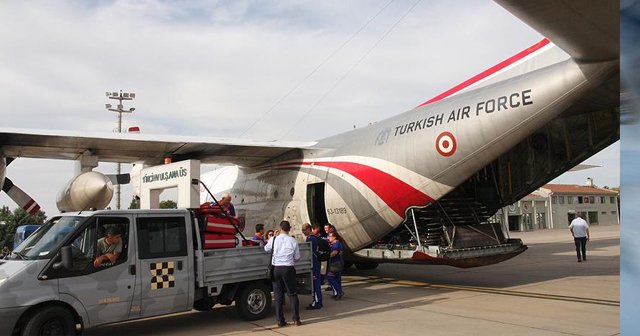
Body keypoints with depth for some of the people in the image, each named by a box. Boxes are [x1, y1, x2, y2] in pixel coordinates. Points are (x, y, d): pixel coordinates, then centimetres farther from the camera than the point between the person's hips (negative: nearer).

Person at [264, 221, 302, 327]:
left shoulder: (273, 239, -3)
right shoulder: (293, 241, -5)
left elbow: (266, 249, 17)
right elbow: (297, 257, 2)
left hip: (276, 269, 1)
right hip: (288, 269, -1)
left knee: (278, 295, 8)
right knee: (292, 294, 8)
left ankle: (280, 320, 10)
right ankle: (296, 319, 6)